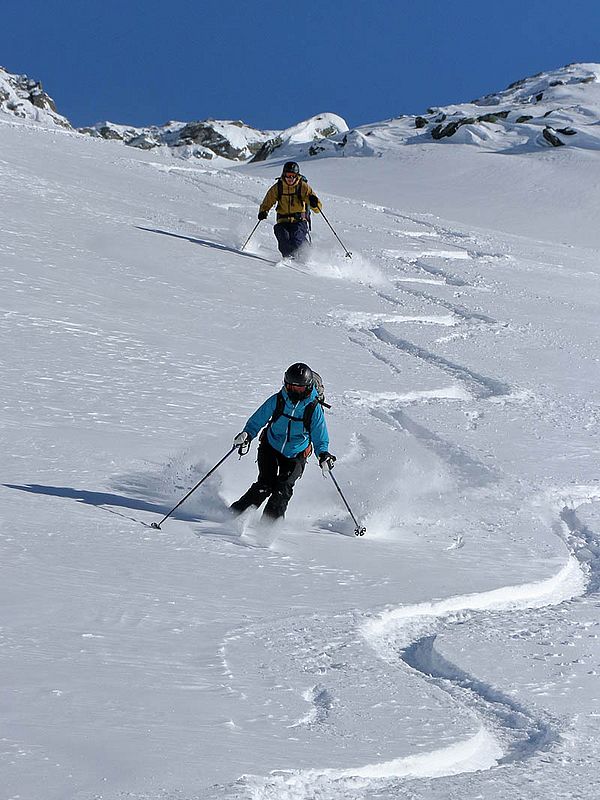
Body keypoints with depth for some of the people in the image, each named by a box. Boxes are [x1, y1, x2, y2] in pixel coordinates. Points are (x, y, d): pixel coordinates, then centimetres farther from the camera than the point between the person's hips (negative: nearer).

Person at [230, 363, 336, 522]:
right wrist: (247, 434, -19)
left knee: (283, 489, -18)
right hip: (270, 448, 0)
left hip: (295, 455, 0)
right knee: (265, 484, -15)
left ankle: (269, 521, -6)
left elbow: (320, 438, -6)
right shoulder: (277, 400, -13)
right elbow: (257, 420, -1)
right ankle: (234, 513, -4)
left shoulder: (314, 408, -14)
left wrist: (323, 454, -25)